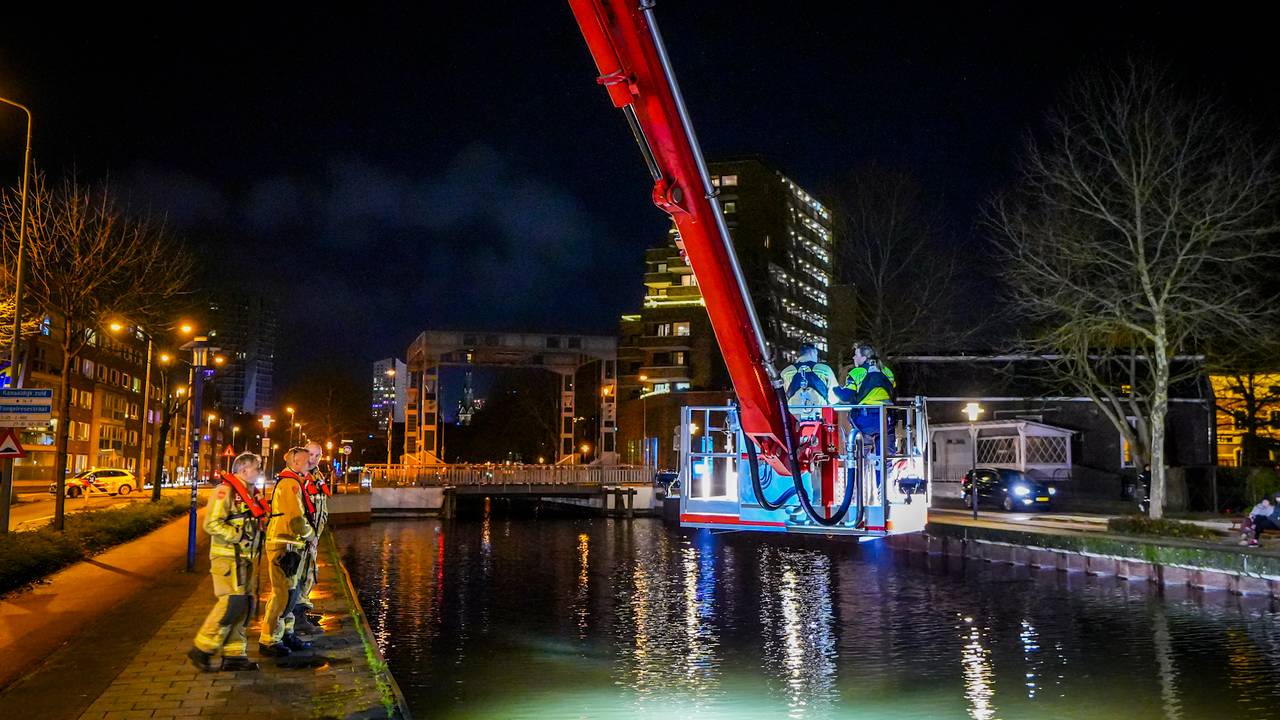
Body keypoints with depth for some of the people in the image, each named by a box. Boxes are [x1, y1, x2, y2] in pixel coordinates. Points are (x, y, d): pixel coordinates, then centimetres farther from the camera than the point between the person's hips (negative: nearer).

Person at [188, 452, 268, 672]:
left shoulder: (250, 493, 19)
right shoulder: (226, 491, -11)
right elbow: (212, 523, -20)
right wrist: (238, 536, -21)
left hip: (246, 559, 9)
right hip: (228, 557, -9)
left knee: (245, 606, 8)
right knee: (232, 603, -13)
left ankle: (233, 655, 14)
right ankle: (202, 649, 0)